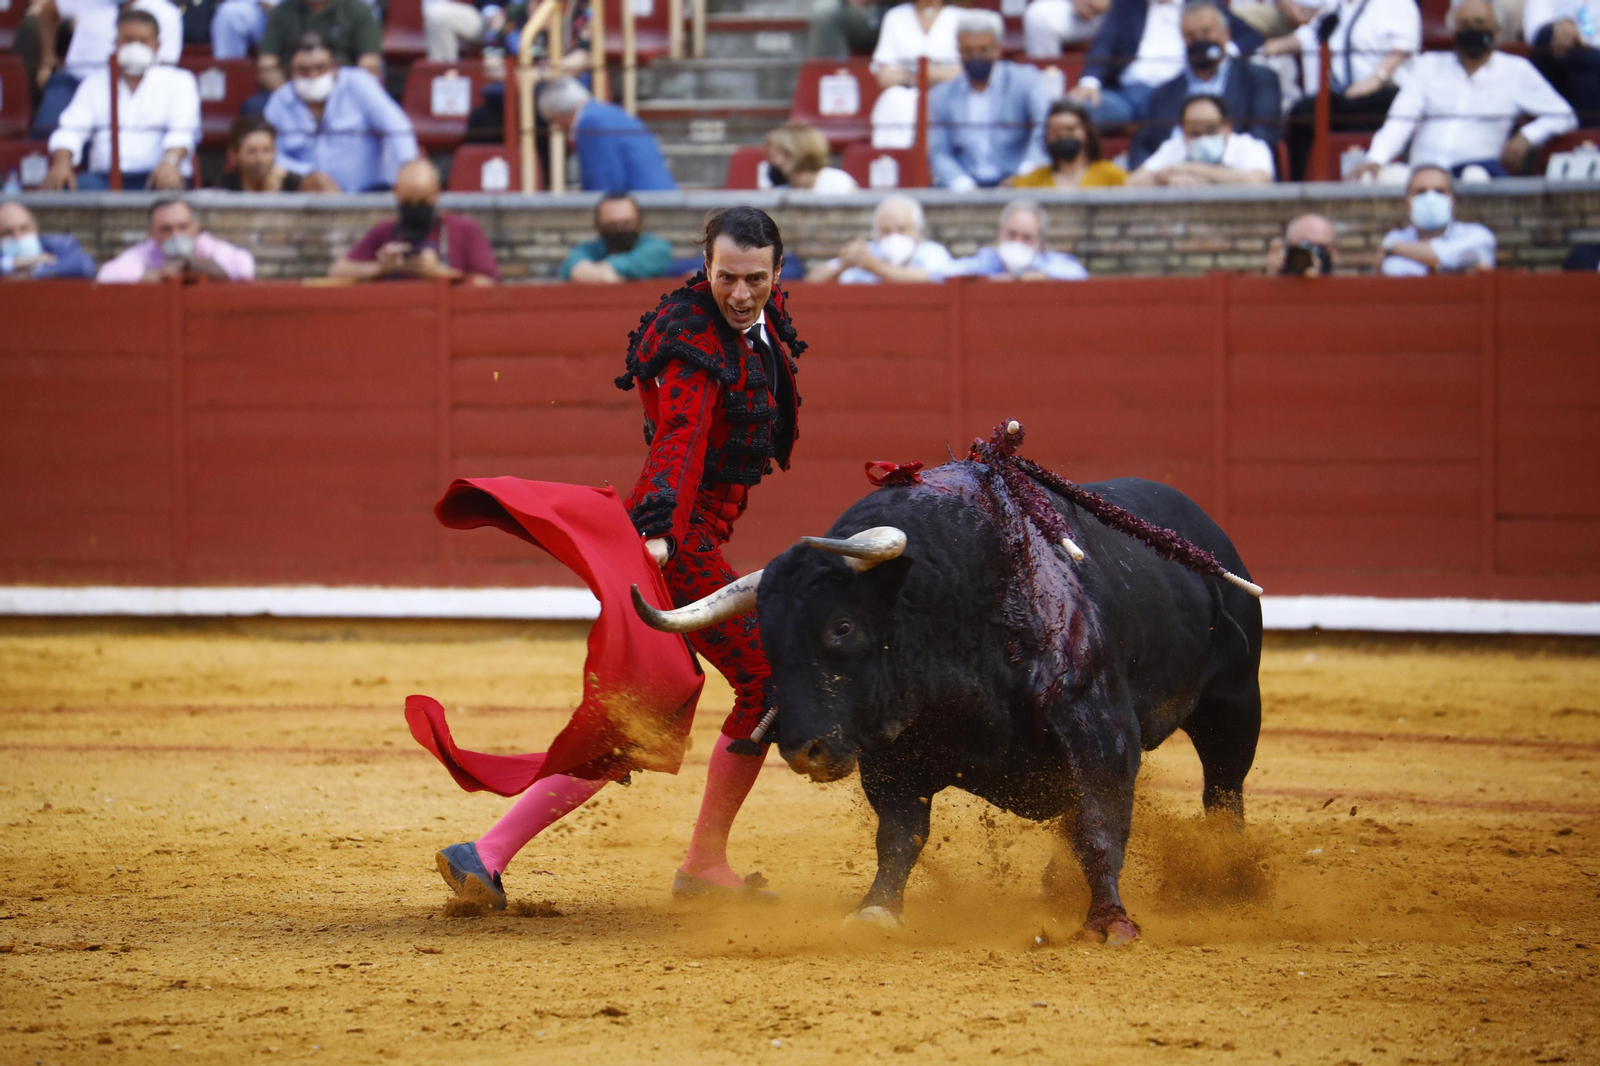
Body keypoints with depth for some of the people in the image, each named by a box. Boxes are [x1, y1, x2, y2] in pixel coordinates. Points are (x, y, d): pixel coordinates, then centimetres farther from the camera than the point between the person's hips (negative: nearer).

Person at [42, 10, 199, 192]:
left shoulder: (178, 81, 14)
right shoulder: (95, 83, 22)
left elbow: (182, 130, -3)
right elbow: (71, 130, 10)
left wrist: (169, 162, -27)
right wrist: (61, 163, -14)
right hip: (103, 178, 2)